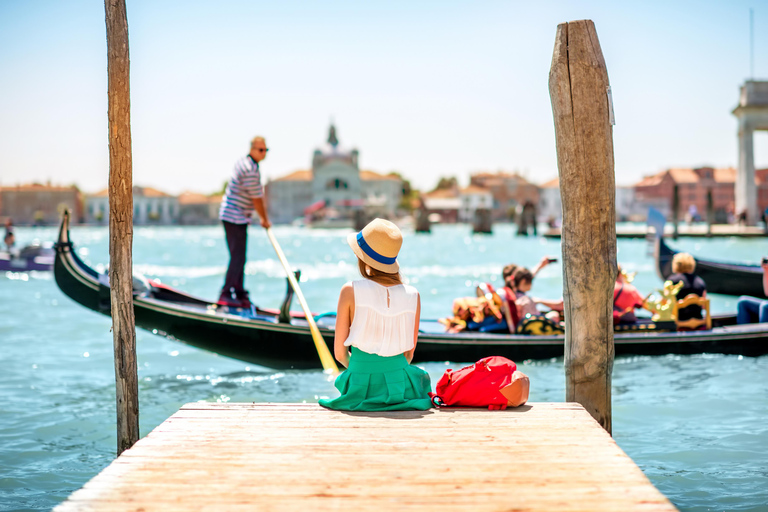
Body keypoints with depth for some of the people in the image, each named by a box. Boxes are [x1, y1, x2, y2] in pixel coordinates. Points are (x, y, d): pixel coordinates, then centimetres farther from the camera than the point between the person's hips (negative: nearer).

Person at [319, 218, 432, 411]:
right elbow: (409, 354, 5)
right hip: (400, 385, 1)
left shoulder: (350, 291, -10)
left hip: (361, 387, 0)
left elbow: (340, 353, -4)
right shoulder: (413, 295, -4)